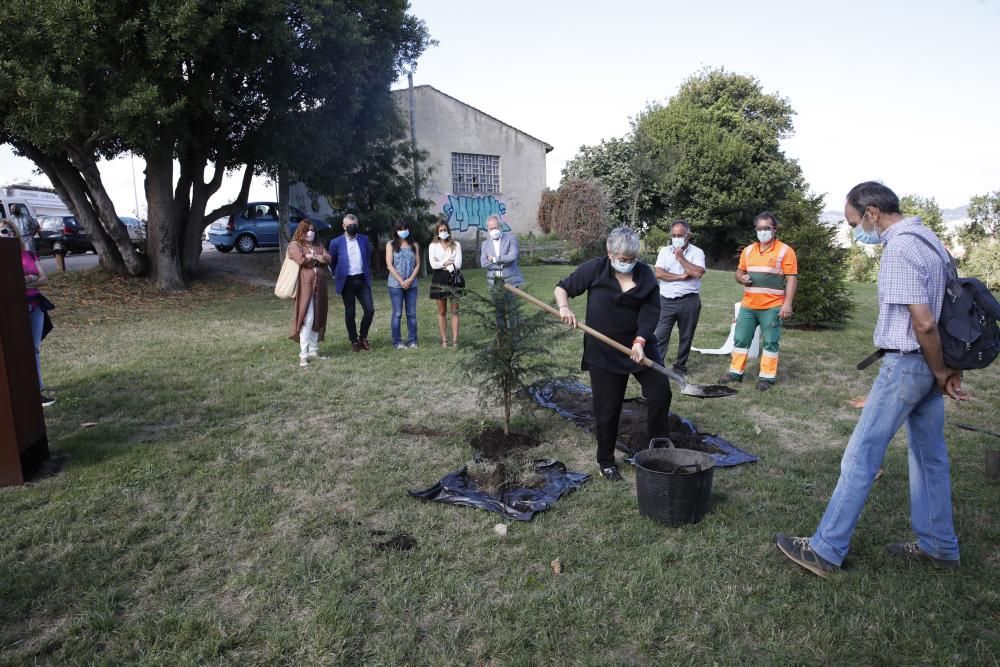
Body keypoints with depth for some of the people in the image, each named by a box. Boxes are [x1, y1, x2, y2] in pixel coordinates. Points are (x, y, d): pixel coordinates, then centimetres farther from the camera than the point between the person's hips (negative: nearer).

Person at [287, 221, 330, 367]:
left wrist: (311, 257, -8)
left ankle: (313, 351, 16)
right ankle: (303, 355, -9)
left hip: (319, 287, 6)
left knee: (317, 319, 8)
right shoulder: (294, 245, 1)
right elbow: (301, 260, -17)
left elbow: (328, 259, 4)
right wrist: (316, 258, -1)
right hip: (305, 286, -6)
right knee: (307, 319, -12)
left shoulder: (318, 245, 20)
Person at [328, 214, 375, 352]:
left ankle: (363, 337, 16)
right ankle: (354, 341, 16)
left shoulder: (364, 240, 7)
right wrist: (338, 276, 12)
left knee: (369, 309, -4)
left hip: (362, 280, 2)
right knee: (350, 312, 4)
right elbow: (332, 262, 9)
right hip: (347, 282, -2)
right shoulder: (336, 242, -2)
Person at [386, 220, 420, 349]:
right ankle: (397, 342, 5)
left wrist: (410, 280, -8)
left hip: (412, 284, 3)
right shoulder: (391, 245, 3)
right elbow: (389, 265, -4)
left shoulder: (414, 245, 11)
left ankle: (412, 341, 10)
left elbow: (417, 264, 6)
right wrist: (401, 281, -11)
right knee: (397, 314, -1)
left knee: (412, 314, 4)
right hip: (396, 284, -3)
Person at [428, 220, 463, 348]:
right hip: (439, 280, 1)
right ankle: (444, 340, 7)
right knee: (442, 312, 3)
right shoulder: (433, 246, 8)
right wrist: (448, 263, -6)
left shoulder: (456, 245, 6)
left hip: (453, 278, 0)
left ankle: (455, 340, -2)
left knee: (455, 311, -3)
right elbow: (433, 264, -4)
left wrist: (442, 265, -7)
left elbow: (458, 264, -4)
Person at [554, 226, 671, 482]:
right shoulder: (594, 269, -8)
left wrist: (640, 341, -21)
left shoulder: (645, 275, -3)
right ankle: (606, 461, 22)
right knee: (607, 408, 4)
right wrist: (564, 307, -19)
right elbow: (562, 288, 1)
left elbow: (651, 311, -7)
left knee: (660, 393, -1)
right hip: (604, 352, -2)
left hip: (640, 346, 2)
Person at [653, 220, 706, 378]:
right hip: (666, 300, 1)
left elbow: (697, 273, -17)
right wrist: (681, 277, -12)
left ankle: (680, 366, 22)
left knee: (686, 336, 9)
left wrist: (680, 257, -10)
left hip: (689, 301, -1)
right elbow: (659, 273, -6)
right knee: (660, 335, -3)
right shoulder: (664, 251, 7)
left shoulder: (697, 252, 0)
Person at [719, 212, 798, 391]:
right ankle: (736, 372, 19)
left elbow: (792, 279, -7)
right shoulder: (748, 250, 11)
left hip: (772, 307, -5)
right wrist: (741, 278, -5)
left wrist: (787, 303, -16)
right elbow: (739, 272, 21)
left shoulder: (785, 251, -4)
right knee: (740, 339, 8)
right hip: (748, 305, 5)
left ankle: (767, 377, 9)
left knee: (770, 342, 1)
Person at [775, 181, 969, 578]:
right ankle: (938, 546, 30)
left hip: (905, 364, -10)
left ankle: (826, 550, 3)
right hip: (927, 365, 10)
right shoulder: (926, 237, 12)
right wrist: (948, 368, 11)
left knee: (860, 457, -4)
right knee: (930, 455, 17)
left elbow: (923, 322, -23)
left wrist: (941, 373, -9)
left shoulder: (899, 248, -19)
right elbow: (936, 314, 13)